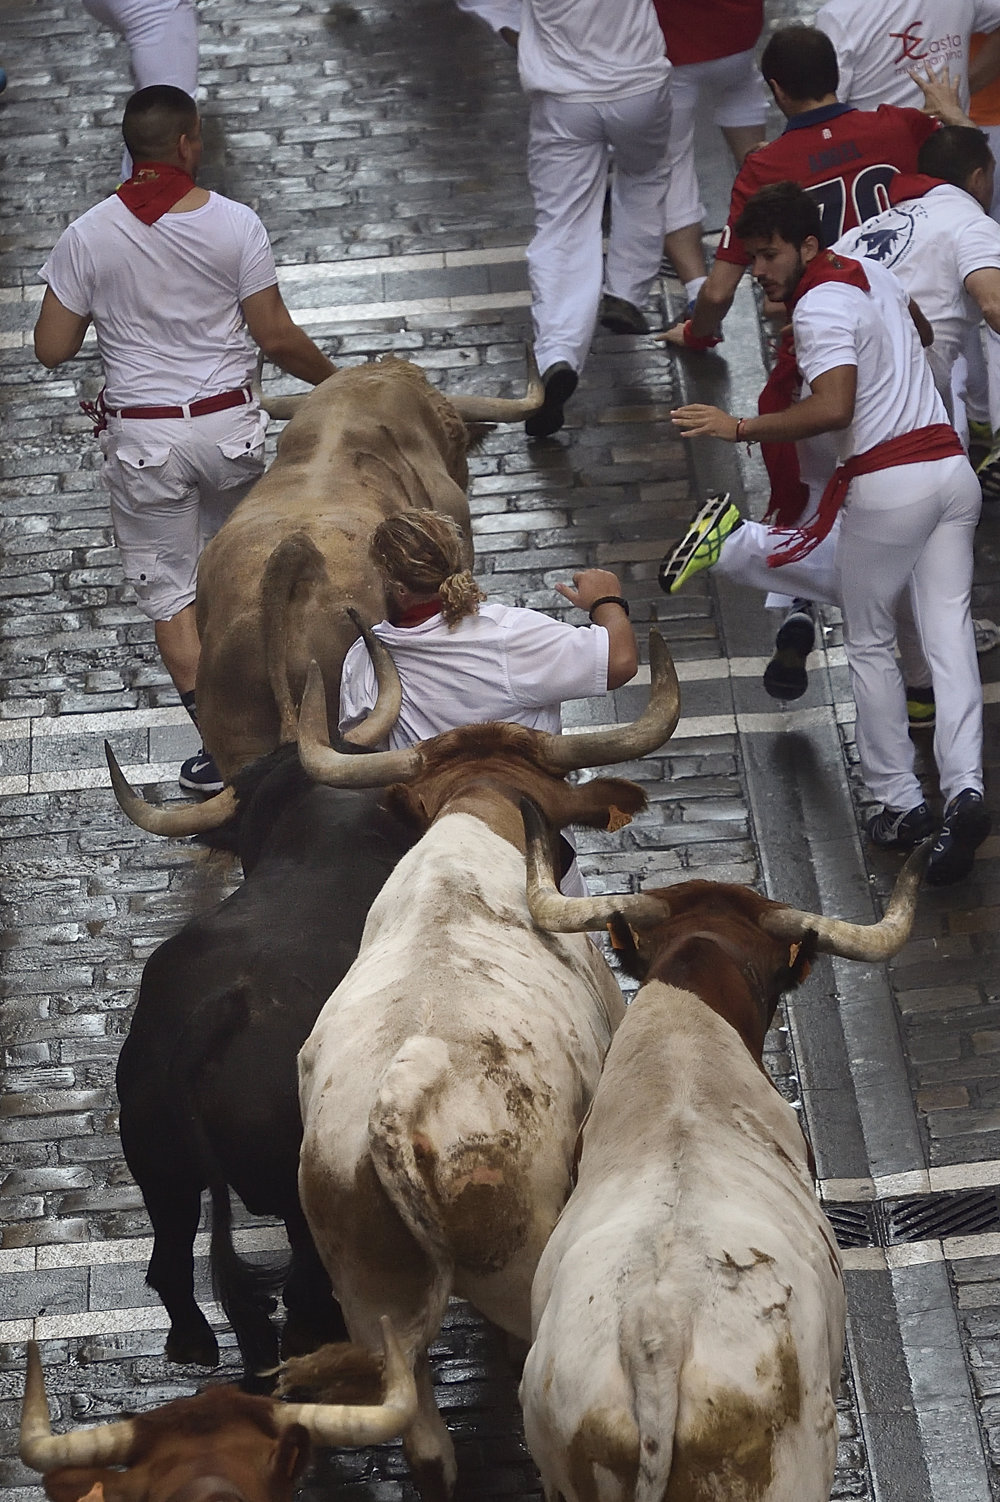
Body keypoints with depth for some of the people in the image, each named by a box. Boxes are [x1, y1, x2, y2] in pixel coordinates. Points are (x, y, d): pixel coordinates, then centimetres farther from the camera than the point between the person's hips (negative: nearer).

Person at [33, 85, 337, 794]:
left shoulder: (88, 237, -11)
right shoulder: (235, 223, -12)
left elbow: (52, 349, -6)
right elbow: (277, 338, -8)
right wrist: (336, 379, 10)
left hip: (143, 436, -1)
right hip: (228, 423, 1)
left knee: (169, 585, 9)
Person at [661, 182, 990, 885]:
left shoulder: (819, 308, -12)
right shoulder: (874, 274, 16)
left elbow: (834, 408, -26)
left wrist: (741, 429, -21)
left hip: (887, 484, -7)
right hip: (952, 465, 7)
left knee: (870, 643, 8)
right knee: (949, 634, 0)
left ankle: (899, 800, 9)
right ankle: (965, 788, -14)